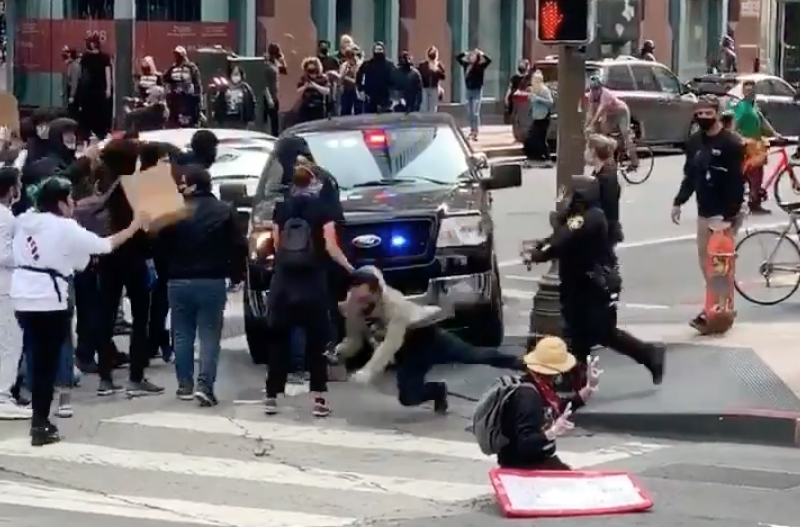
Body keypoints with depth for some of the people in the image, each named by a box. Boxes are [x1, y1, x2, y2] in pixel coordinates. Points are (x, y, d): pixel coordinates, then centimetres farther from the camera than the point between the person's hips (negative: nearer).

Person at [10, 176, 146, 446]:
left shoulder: (25, 220, 8)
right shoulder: (65, 228, -9)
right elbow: (105, 245, -3)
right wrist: (134, 228, 11)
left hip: (23, 297, 6)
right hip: (48, 300, -6)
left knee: (40, 359, 15)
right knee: (47, 363, 1)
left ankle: (40, 420, 19)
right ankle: (41, 426, 1)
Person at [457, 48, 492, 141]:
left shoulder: (480, 66, -10)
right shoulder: (466, 64, 4)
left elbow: (489, 60, -24)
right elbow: (457, 57, 15)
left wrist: (481, 54, -17)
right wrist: (465, 54, 5)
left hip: (477, 91, -6)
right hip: (469, 90, 6)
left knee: (475, 113, -8)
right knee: (469, 113, 10)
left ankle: (476, 133, -4)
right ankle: (472, 131, 22)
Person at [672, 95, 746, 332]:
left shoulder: (731, 143, -14)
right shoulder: (694, 142, 8)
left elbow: (737, 182, -17)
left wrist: (731, 214, -22)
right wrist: (678, 202, 9)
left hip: (724, 213, -7)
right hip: (704, 211, 7)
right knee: (705, 258, 9)